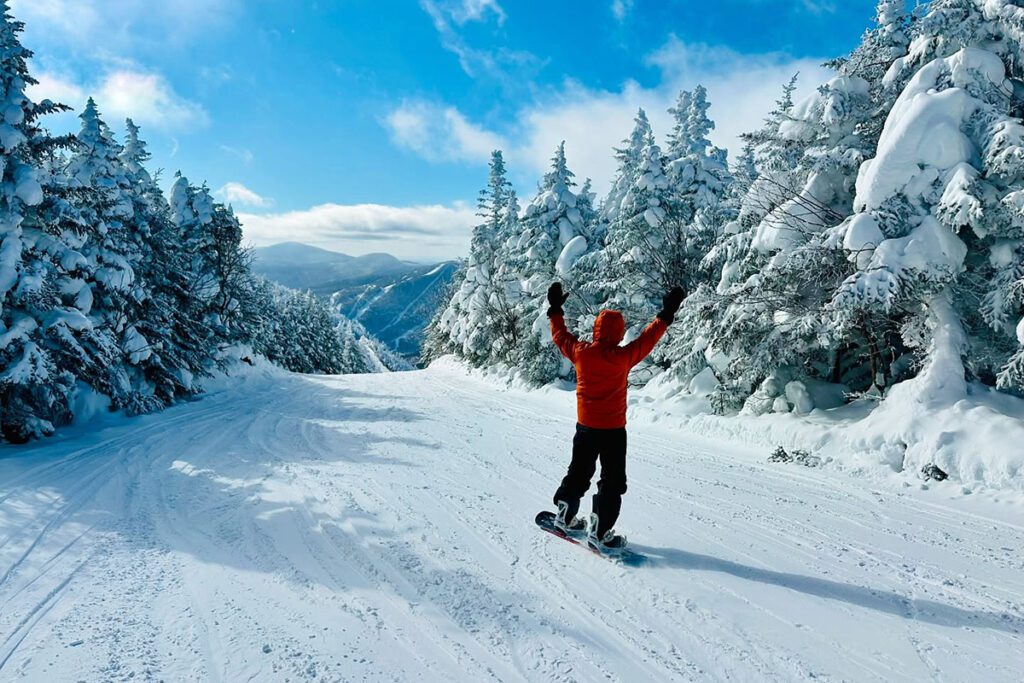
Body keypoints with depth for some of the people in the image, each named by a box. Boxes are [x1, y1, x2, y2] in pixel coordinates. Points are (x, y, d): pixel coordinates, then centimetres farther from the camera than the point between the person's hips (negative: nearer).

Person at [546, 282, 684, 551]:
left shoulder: (580, 351, -7)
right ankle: (599, 532, 6)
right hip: (612, 429, -5)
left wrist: (555, 309, 20)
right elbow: (647, 339, -14)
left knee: (579, 472, 21)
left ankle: (565, 516, 31)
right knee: (613, 481, 6)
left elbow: (560, 336, 8)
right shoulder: (622, 357, -20)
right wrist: (666, 314, -5)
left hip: (585, 425, 5)